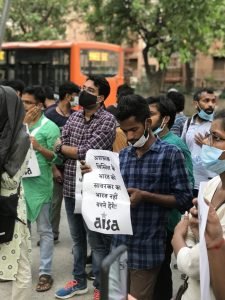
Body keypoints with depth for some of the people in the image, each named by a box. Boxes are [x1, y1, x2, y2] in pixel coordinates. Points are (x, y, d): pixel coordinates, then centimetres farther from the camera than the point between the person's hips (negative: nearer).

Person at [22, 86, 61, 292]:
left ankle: (45, 273, 10)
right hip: (18, 182, 6)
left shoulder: (50, 127, -8)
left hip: (39, 185, -5)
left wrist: (39, 148, -25)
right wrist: (23, 123, -9)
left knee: (44, 230, 4)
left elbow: (56, 158, -10)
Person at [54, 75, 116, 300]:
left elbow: (87, 151, -19)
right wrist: (79, 152, -15)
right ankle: (79, 281, 35)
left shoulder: (107, 120, -11)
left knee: (98, 242, 6)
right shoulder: (73, 117, 9)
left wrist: (64, 147, -5)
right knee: (77, 238, 19)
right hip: (71, 188, 6)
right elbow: (59, 147, 1)